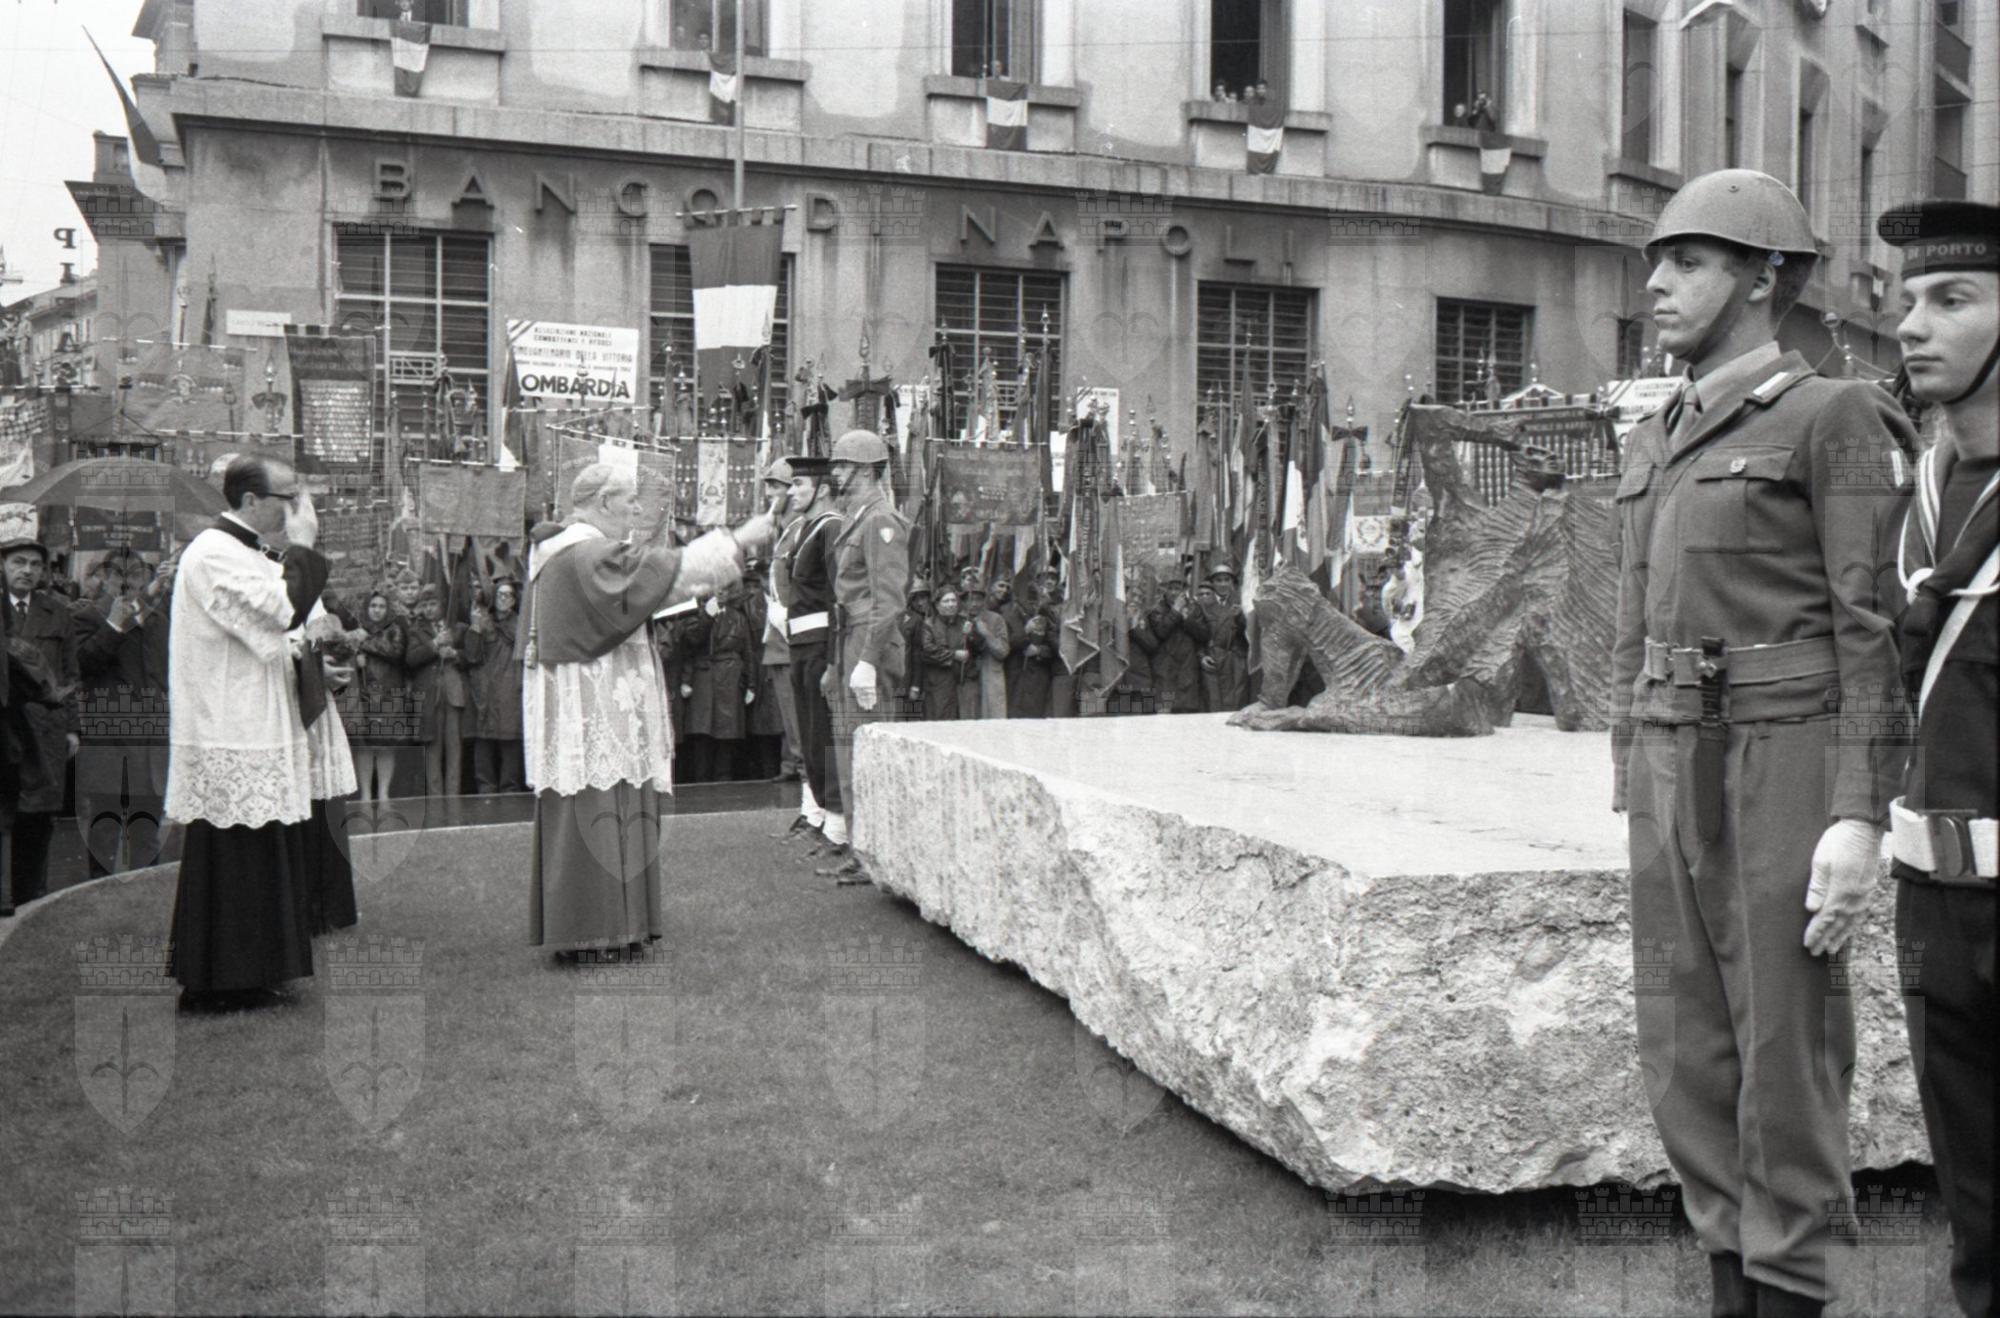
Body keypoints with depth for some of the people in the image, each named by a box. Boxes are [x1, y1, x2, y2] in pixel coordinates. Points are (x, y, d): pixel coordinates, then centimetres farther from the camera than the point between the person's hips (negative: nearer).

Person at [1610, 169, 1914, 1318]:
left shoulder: (1836, 419, -4)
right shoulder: (1660, 443, 17)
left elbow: (1878, 628, -10)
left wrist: (1859, 820, -17)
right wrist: (1634, 798, 15)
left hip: (1787, 764, -7)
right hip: (1673, 767, 7)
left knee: (1786, 1045, 0)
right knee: (1688, 1046, 9)